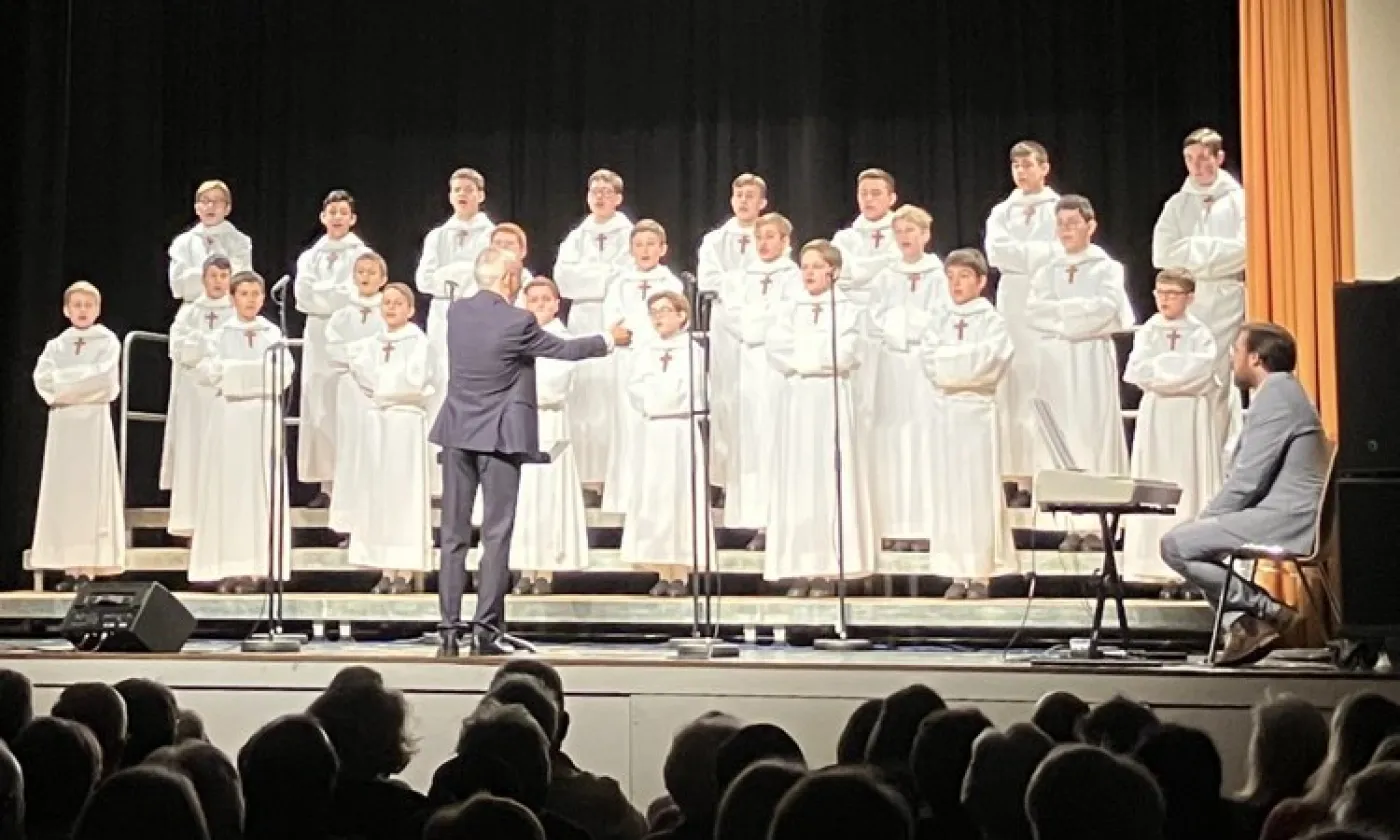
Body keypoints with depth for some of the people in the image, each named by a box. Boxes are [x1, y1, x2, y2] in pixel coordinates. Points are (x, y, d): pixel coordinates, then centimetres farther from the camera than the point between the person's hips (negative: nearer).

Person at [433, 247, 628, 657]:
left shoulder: (457, 312, 2)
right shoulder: (518, 322, -13)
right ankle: (485, 629, -2)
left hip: (458, 432, 5)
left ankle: (449, 630, 5)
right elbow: (563, 349, 0)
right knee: (497, 534, 1)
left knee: (453, 534, 7)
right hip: (499, 436, -5)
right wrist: (610, 340, 16)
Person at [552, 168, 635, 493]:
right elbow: (563, 278, 2)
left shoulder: (629, 235, 5)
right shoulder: (576, 237, 16)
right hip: (582, 320, 3)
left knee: (614, 396, -9)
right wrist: (606, 275, -6)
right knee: (583, 396, -2)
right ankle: (587, 478, 0)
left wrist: (587, 275, -6)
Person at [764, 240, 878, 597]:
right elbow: (776, 350, -2)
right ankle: (798, 567, 1)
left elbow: (844, 355, -9)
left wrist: (801, 350, -4)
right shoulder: (789, 309, 12)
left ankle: (828, 567, -2)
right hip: (797, 397, 3)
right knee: (797, 477, 0)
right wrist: (821, 353, -8)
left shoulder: (847, 309, 4)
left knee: (831, 476, -4)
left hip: (832, 397, -3)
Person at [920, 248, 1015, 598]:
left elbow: (991, 364, -12)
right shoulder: (939, 321, 12)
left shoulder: (994, 321, 2)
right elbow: (930, 362, 0)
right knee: (946, 488, 1)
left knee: (979, 487, -4)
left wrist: (949, 359, -9)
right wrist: (970, 358, -10)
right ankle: (957, 572, 6)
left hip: (978, 411, -3)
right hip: (943, 411, 3)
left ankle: (981, 573, 0)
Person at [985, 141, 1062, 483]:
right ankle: (1018, 472, -1)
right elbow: (996, 251, -2)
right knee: (1015, 382, -2)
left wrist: (1020, 253, -8)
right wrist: (1039, 253, -6)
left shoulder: (1060, 208, 8)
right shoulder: (1002, 212, 15)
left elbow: (1061, 252, -5)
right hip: (1013, 298, 2)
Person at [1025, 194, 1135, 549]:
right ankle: (1073, 523, 3)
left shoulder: (1107, 268, 4)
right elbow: (1033, 311, -1)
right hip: (1055, 361, 3)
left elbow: (1106, 309, -13)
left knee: (1094, 433, -7)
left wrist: (1060, 312, -8)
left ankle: (1095, 523, -6)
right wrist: (1079, 310, -9)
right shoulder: (1047, 271, 13)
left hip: (1093, 360, -3)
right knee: (1060, 436, 0)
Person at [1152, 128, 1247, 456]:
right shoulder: (1177, 205, 11)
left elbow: (1244, 250, -10)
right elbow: (1163, 255, 0)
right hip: (1185, 305, 2)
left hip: (1227, 303, -2)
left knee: (1219, 382, -3)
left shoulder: (1239, 200, 3)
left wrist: (1192, 252, -6)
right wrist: (1217, 253, -7)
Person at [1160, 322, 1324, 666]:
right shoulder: (1279, 391, 19)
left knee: (1175, 545, -12)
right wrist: (1208, 519, 12)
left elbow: (1247, 480, -18)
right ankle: (1243, 623, 7)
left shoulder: (1275, 395, -13)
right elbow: (1249, 474, 20)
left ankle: (1268, 610, -8)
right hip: (1283, 514, 11)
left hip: (1283, 520, -11)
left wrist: (1206, 518, -6)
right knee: (1192, 538, 20)